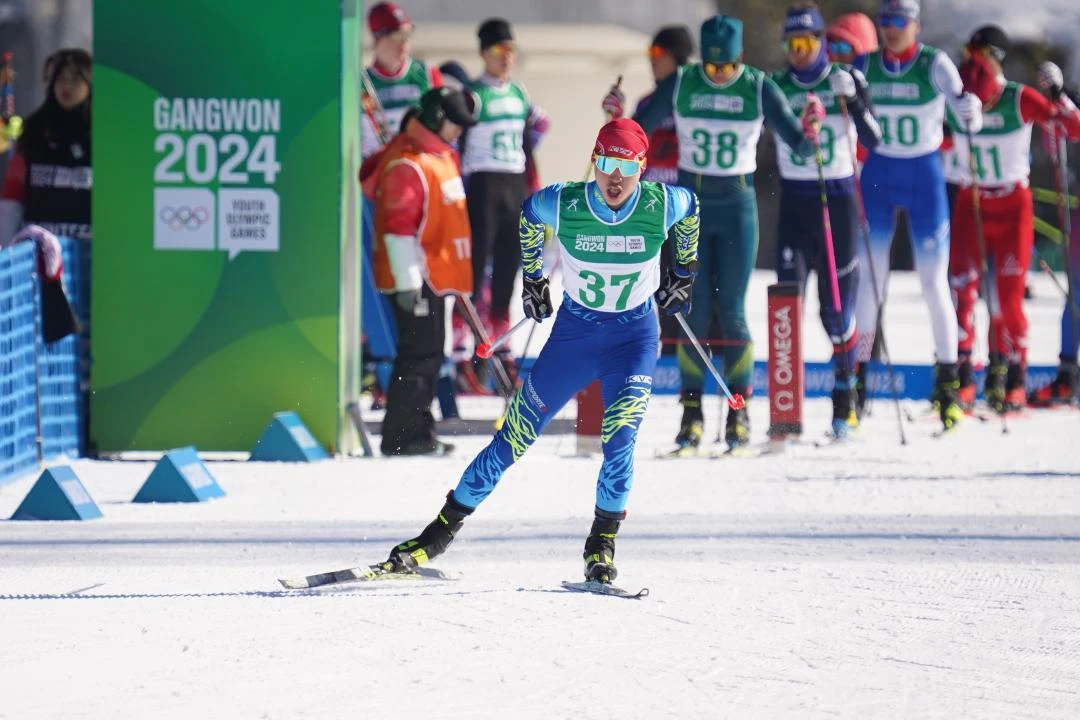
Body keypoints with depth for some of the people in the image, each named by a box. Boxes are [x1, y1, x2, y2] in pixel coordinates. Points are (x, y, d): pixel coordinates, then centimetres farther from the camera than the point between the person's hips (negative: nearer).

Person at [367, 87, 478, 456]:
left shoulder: (443, 156, 15)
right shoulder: (407, 164, -17)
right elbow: (398, 226, -21)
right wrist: (407, 282, -23)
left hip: (436, 275, 10)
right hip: (415, 279, -10)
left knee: (429, 354, 13)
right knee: (418, 353, -10)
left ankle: (420, 432, 19)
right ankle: (401, 435, -8)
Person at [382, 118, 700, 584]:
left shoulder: (662, 206, -18)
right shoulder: (563, 204, -18)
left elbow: (691, 206, 6)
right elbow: (528, 213, 6)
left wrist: (683, 273, 14)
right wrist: (532, 278, 12)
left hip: (635, 335, -1)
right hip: (573, 330, 1)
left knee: (619, 440, -21)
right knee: (516, 436, 4)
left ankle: (602, 545, -4)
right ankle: (440, 533, 15)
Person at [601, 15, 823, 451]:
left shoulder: (759, 89, -6)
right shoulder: (680, 85, -3)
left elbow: (800, 147, -8)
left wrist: (810, 131, -30)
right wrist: (617, 118, -18)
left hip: (738, 207, -1)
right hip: (691, 204, 1)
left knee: (731, 311, -2)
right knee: (695, 309, -1)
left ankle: (738, 412, 7)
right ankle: (692, 411, 5)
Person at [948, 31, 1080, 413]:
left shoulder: (1020, 99, -14)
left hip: (1013, 207, -2)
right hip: (971, 205, 2)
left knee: (1008, 296, -2)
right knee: (962, 290, -10)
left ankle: (1014, 382, 11)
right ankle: (961, 380, -5)